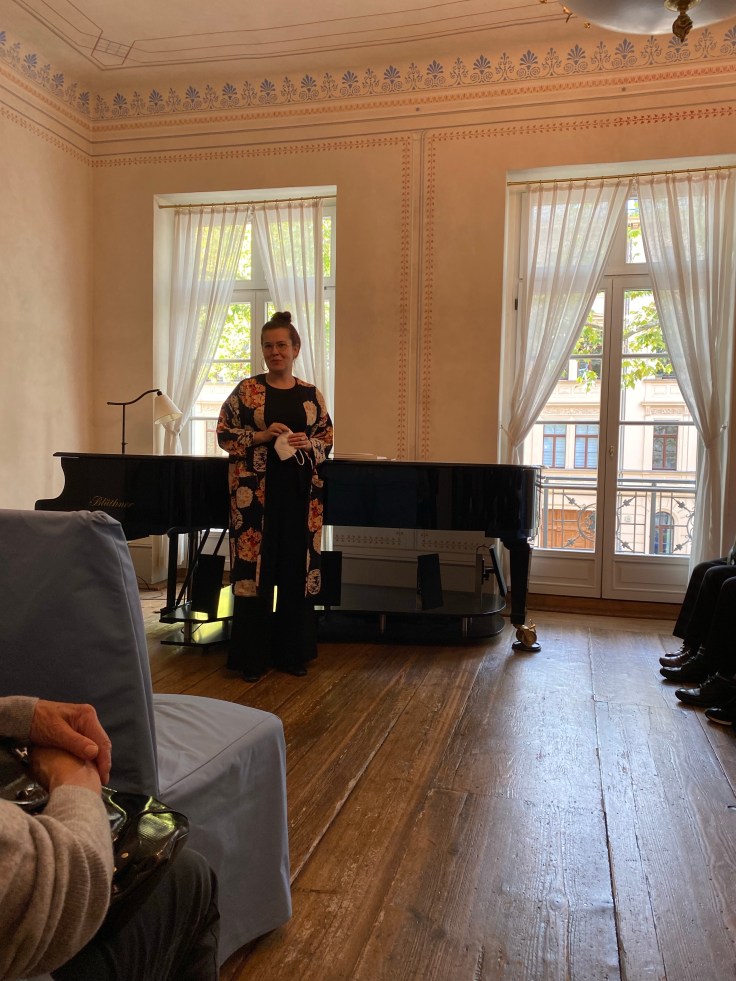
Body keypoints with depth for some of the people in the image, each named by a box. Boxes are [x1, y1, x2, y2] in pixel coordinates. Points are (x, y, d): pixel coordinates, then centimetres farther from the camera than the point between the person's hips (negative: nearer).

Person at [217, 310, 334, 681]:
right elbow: (224, 433, 2)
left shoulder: (312, 395, 8)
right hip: (255, 489, -2)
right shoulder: (246, 390, 2)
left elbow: (327, 440, 11)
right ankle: (252, 655, 11)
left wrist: (308, 445, -10)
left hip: (299, 490, 2)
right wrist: (261, 437, -12)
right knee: (255, 566, -1)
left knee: (296, 568, 6)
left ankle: (292, 651, 19)